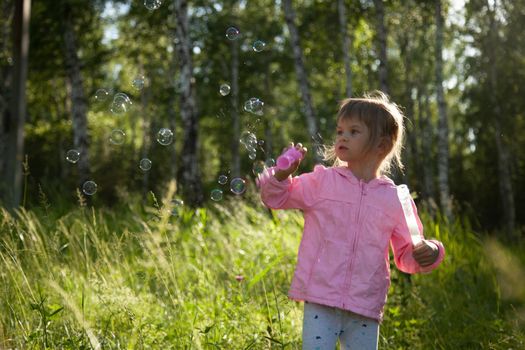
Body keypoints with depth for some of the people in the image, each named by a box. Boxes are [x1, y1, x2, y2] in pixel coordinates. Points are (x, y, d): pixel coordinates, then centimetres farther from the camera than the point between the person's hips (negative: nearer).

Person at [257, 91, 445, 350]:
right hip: (321, 301, -1)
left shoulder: (396, 199, 5)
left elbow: (407, 254, 11)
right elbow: (276, 198, 9)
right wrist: (283, 173, -10)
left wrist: (427, 253, -10)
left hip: (365, 309, 1)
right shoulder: (322, 181, 4)